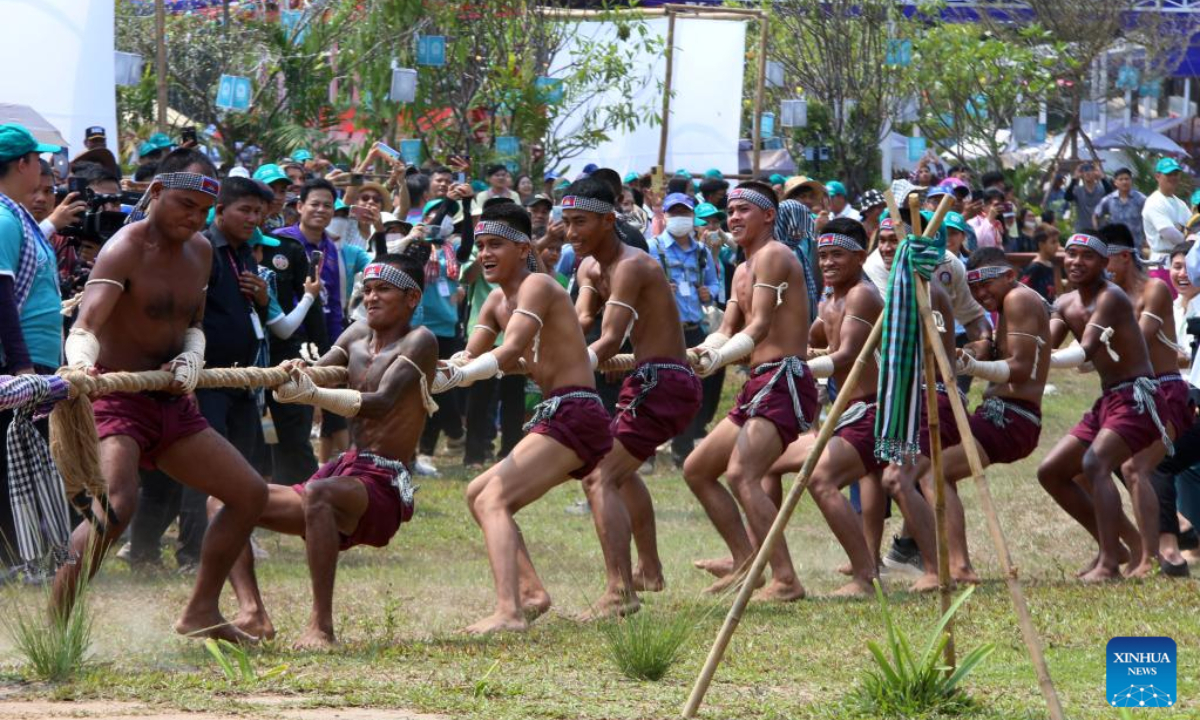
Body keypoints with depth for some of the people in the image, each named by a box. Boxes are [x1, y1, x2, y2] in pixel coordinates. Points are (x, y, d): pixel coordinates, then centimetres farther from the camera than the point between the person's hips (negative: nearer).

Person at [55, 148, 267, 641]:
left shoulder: (200, 252, 9)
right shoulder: (126, 250, -17)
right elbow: (85, 326, -31)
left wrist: (190, 359, -7)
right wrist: (81, 364, -54)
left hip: (172, 404, 9)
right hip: (117, 399, -9)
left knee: (250, 493, 12)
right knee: (115, 507, -30)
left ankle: (200, 613, 21)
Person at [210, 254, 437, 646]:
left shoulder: (419, 342, -7)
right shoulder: (359, 335, 18)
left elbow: (382, 403, -22)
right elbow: (317, 374, 7)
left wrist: (312, 393, -36)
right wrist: (294, 374, -18)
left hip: (382, 487, -9)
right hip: (342, 472, 9)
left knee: (318, 493, -41)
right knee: (222, 501, 0)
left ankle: (322, 626, -40)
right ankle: (252, 613, -19)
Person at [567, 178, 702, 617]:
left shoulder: (630, 267, -18)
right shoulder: (590, 269, 13)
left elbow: (610, 340, -29)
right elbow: (579, 323, -2)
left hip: (662, 383, -11)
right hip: (658, 382, 11)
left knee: (600, 477, -22)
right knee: (621, 468, 33)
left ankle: (620, 591, -34)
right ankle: (649, 571, 50)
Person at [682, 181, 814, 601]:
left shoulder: (773, 256, -7)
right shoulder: (743, 271, 23)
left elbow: (760, 327, -16)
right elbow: (727, 330, 14)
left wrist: (716, 359, -29)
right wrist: (697, 354, -7)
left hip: (784, 381, -11)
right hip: (759, 385, 11)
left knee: (741, 475, -26)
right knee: (697, 470, 15)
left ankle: (786, 581, -30)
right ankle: (746, 562, 16)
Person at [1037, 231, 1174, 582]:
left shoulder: (1110, 298, -15)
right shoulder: (1065, 305, 12)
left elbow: (1087, 349, -29)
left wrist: (1047, 359, -43)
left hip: (1138, 398, -10)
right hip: (1107, 401, 10)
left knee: (1095, 463, -30)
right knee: (1051, 472, 11)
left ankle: (1109, 564, -36)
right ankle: (1111, 547, 19)